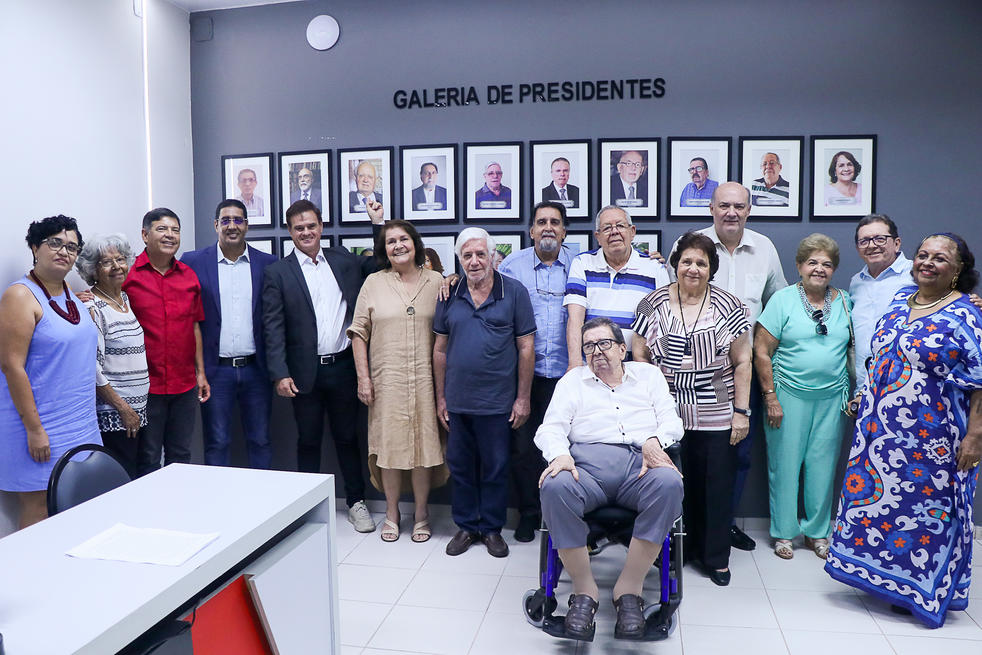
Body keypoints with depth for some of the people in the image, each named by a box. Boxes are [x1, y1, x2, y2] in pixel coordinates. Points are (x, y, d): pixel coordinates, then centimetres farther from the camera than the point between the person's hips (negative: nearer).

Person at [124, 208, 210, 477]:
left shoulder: (189, 276, 9)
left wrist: (201, 373, 12)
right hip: (147, 385, -4)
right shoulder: (128, 275, -6)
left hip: (185, 385, 5)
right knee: (148, 460, 6)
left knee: (181, 457, 14)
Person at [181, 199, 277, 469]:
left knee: (260, 441, 10)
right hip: (216, 370, -1)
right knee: (217, 444, 7)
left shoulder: (268, 264, 4)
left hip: (256, 368, 1)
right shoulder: (193, 262, 0)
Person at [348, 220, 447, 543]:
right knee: (389, 443, 5)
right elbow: (359, 332, 5)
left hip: (425, 379, 0)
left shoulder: (436, 282, 6)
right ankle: (392, 511, 23)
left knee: (424, 441, 4)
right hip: (387, 379, 0)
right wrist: (363, 378, -2)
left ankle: (421, 512, 21)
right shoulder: (373, 283, 5)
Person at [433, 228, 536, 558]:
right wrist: (440, 397, 7)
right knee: (461, 467, 12)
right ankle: (466, 526, 28)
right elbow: (440, 349, 9)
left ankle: (492, 528, 25)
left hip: (498, 402, -3)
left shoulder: (514, 292, -4)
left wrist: (523, 398, -5)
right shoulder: (450, 295, 4)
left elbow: (526, 348, -3)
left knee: (495, 468, 9)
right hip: (457, 401, 3)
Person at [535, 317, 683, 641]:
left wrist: (654, 441, -9)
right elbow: (550, 429, 11)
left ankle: (629, 588, -20)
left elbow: (671, 420, 15)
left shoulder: (649, 375, 25)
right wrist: (559, 454, -12)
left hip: (640, 465, 1)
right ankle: (584, 590, -17)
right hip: (587, 462, 0)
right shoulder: (573, 380, 23)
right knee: (555, 487, -35)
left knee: (669, 483, -35)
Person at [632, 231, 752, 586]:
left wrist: (741, 411, -2)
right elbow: (640, 355, 5)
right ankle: (682, 549, 25)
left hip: (717, 417, 0)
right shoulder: (653, 304, 2)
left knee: (718, 486, 6)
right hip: (668, 415, 0)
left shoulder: (729, 306, 1)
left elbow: (742, 363, 2)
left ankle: (716, 558, 23)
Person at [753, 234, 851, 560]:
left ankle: (817, 531, 26)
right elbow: (761, 352, -7)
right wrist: (770, 397, -10)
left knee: (822, 464, 9)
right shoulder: (783, 299, -4)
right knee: (785, 463, 3)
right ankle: (783, 532, 18)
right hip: (789, 395, -3)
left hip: (832, 398, 3)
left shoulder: (844, 301, 7)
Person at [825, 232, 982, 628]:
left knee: (927, 505, 5)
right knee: (881, 497, 13)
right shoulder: (899, 300, 8)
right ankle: (886, 576, 31)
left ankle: (923, 593, 24)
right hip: (882, 428, 6)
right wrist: (866, 396, 18)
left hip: (931, 438, -6)